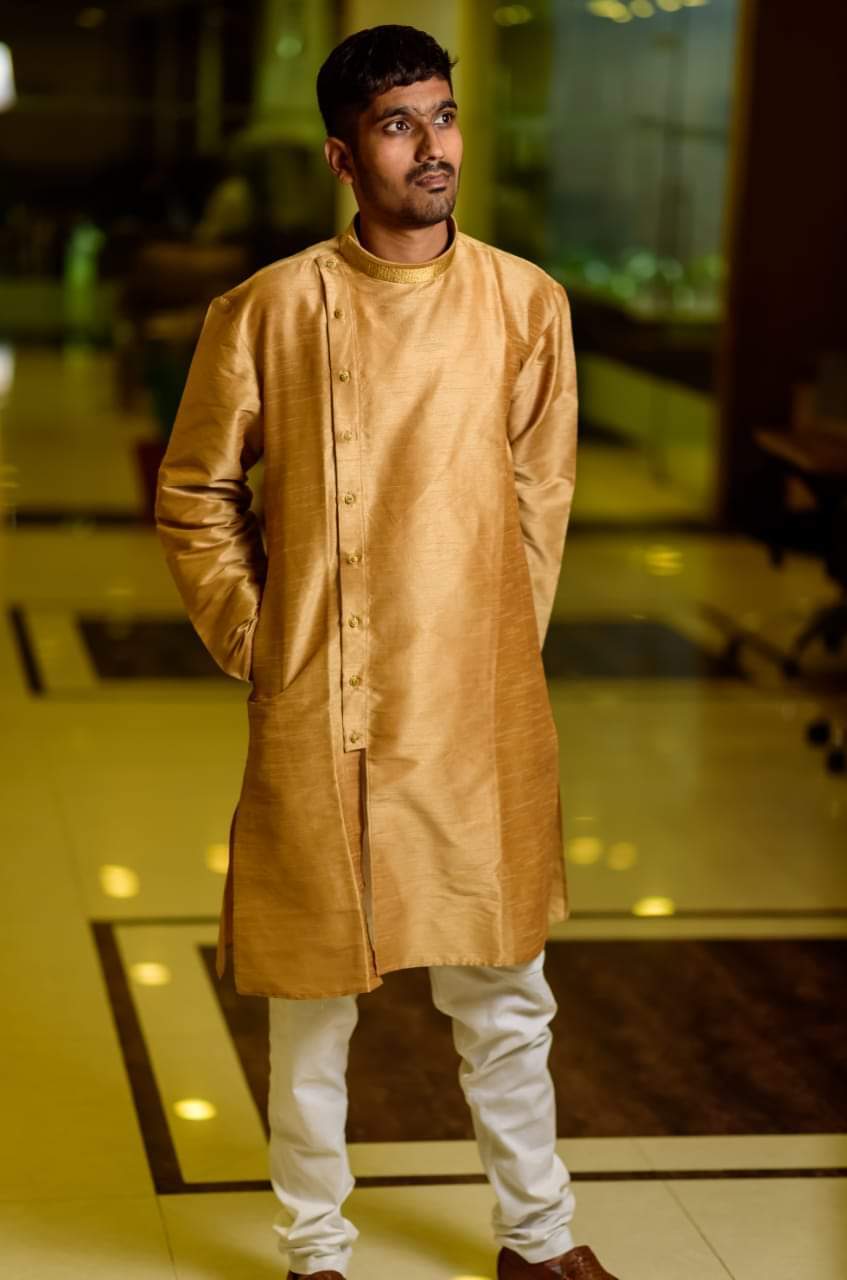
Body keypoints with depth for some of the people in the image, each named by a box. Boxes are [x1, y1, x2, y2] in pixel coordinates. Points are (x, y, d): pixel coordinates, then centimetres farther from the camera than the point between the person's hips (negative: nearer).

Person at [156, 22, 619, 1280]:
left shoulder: (526, 303, 0)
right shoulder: (269, 311, -5)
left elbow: (540, 496, 9)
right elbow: (193, 498, 4)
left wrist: (501, 652, 6)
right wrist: (256, 644, -1)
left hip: (481, 714, 2)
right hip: (317, 718, -1)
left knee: (505, 993, 14)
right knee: (313, 999, 11)